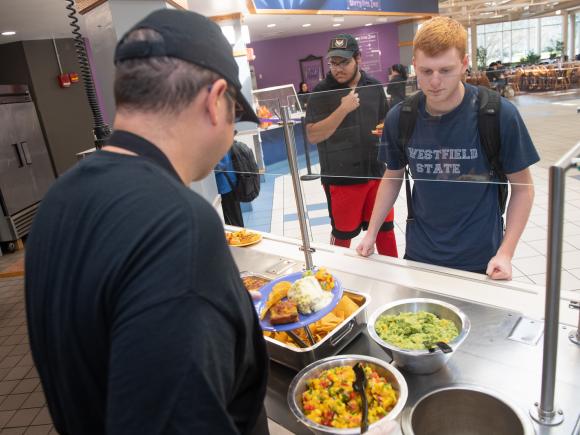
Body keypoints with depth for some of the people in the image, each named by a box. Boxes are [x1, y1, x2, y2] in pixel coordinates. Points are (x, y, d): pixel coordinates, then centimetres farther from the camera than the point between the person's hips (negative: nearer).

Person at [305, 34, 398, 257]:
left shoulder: (374, 87, 5)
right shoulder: (321, 92, -7)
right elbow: (313, 135, -16)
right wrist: (343, 109, -23)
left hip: (376, 172, 4)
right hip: (341, 178, -3)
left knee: (385, 228, 15)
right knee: (342, 234, 11)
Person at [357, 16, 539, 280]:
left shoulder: (500, 115, -16)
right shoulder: (399, 118, -8)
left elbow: (522, 187, -5)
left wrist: (505, 253, -12)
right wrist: (371, 234, 4)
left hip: (480, 259, -2)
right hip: (418, 254, 2)